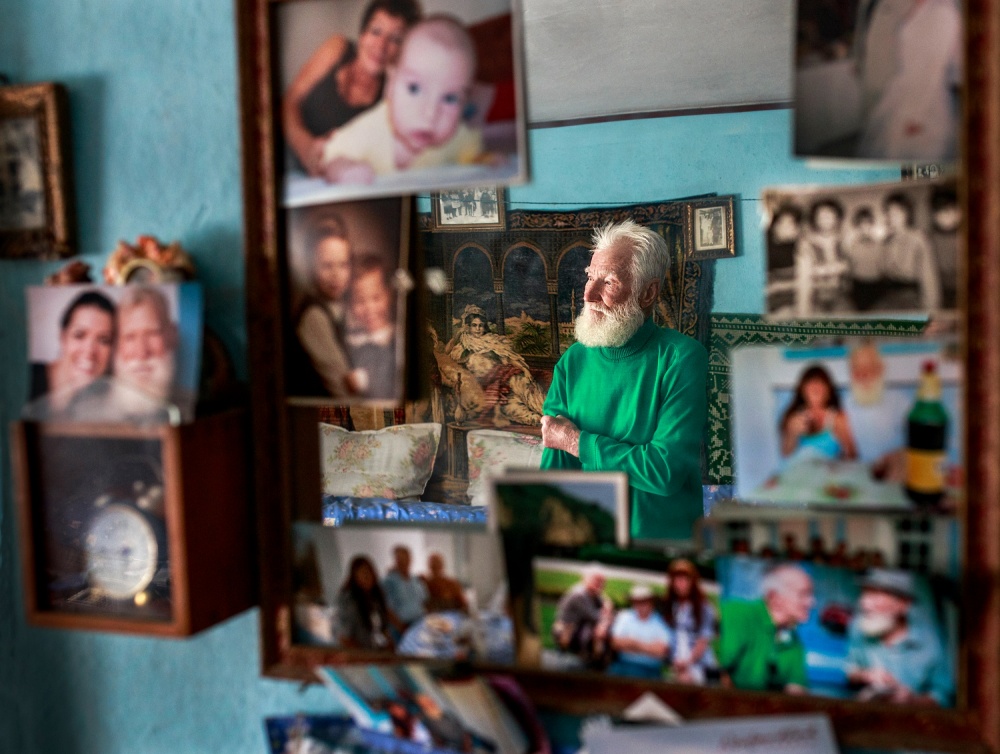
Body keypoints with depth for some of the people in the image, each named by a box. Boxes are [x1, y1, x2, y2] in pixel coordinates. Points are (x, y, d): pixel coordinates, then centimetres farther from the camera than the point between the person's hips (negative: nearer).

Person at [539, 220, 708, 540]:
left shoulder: (682, 358, -11)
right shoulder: (573, 361, 2)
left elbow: (667, 469, -19)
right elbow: (554, 466, -3)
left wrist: (576, 441, -10)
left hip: (663, 536, -2)